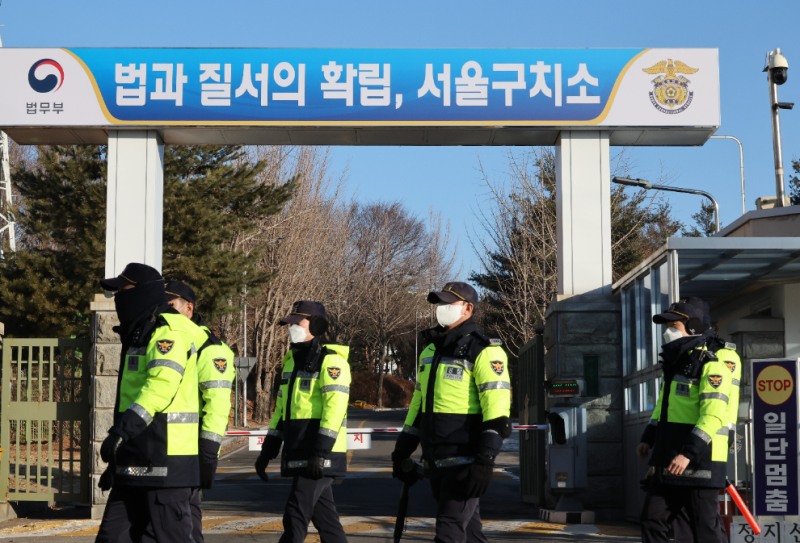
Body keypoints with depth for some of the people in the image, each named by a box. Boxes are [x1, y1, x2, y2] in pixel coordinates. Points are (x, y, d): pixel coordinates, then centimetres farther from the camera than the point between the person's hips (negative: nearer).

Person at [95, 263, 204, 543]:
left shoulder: (169, 331, -10)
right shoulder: (139, 335, 23)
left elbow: (162, 383, -26)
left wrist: (124, 428, -35)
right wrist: (119, 458, 28)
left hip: (164, 462, -10)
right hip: (136, 465, 10)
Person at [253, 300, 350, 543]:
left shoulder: (330, 360, -9)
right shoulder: (292, 361, 19)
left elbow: (335, 406, -19)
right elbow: (282, 409, 23)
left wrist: (321, 450, -26)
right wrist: (267, 450, 18)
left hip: (319, 456, -9)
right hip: (299, 454, 9)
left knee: (295, 516, -12)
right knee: (323, 515, 11)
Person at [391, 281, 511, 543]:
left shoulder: (484, 351, -10)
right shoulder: (430, 350, 16)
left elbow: (497, 409, -18)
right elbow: (419, 403, 22)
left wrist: (485, 461, -25)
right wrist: (402, 451, 19)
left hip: (464, 461, -8)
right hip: (435, 461, 8)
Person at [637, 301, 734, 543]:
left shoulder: (711, 367, -12)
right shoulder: (674, 364, 18)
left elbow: (712, 416, -21)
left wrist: (688, 453, -29)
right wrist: (648, 439, 14)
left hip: (699, 462, -9)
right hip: (667, 462, 9)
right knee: (653, 519, 8)